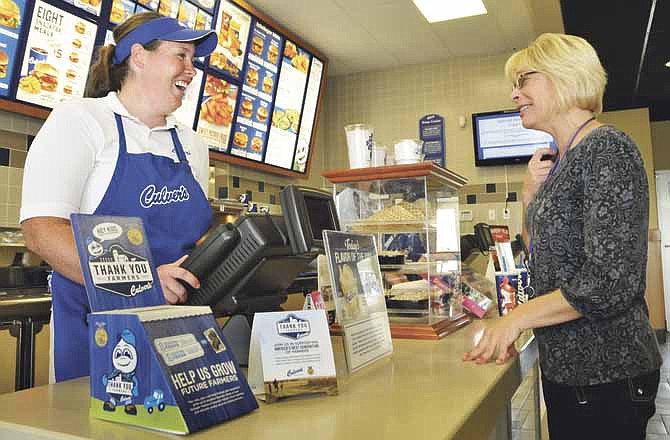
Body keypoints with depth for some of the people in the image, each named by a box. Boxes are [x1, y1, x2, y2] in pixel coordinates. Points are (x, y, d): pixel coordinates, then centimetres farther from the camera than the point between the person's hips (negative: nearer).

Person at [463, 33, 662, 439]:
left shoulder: (606, 149, -17)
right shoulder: (562, 161, 9)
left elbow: (612, 279, -25)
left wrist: (518, 317, -17)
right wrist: (532, 195, 2)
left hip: (606, 373, -9)